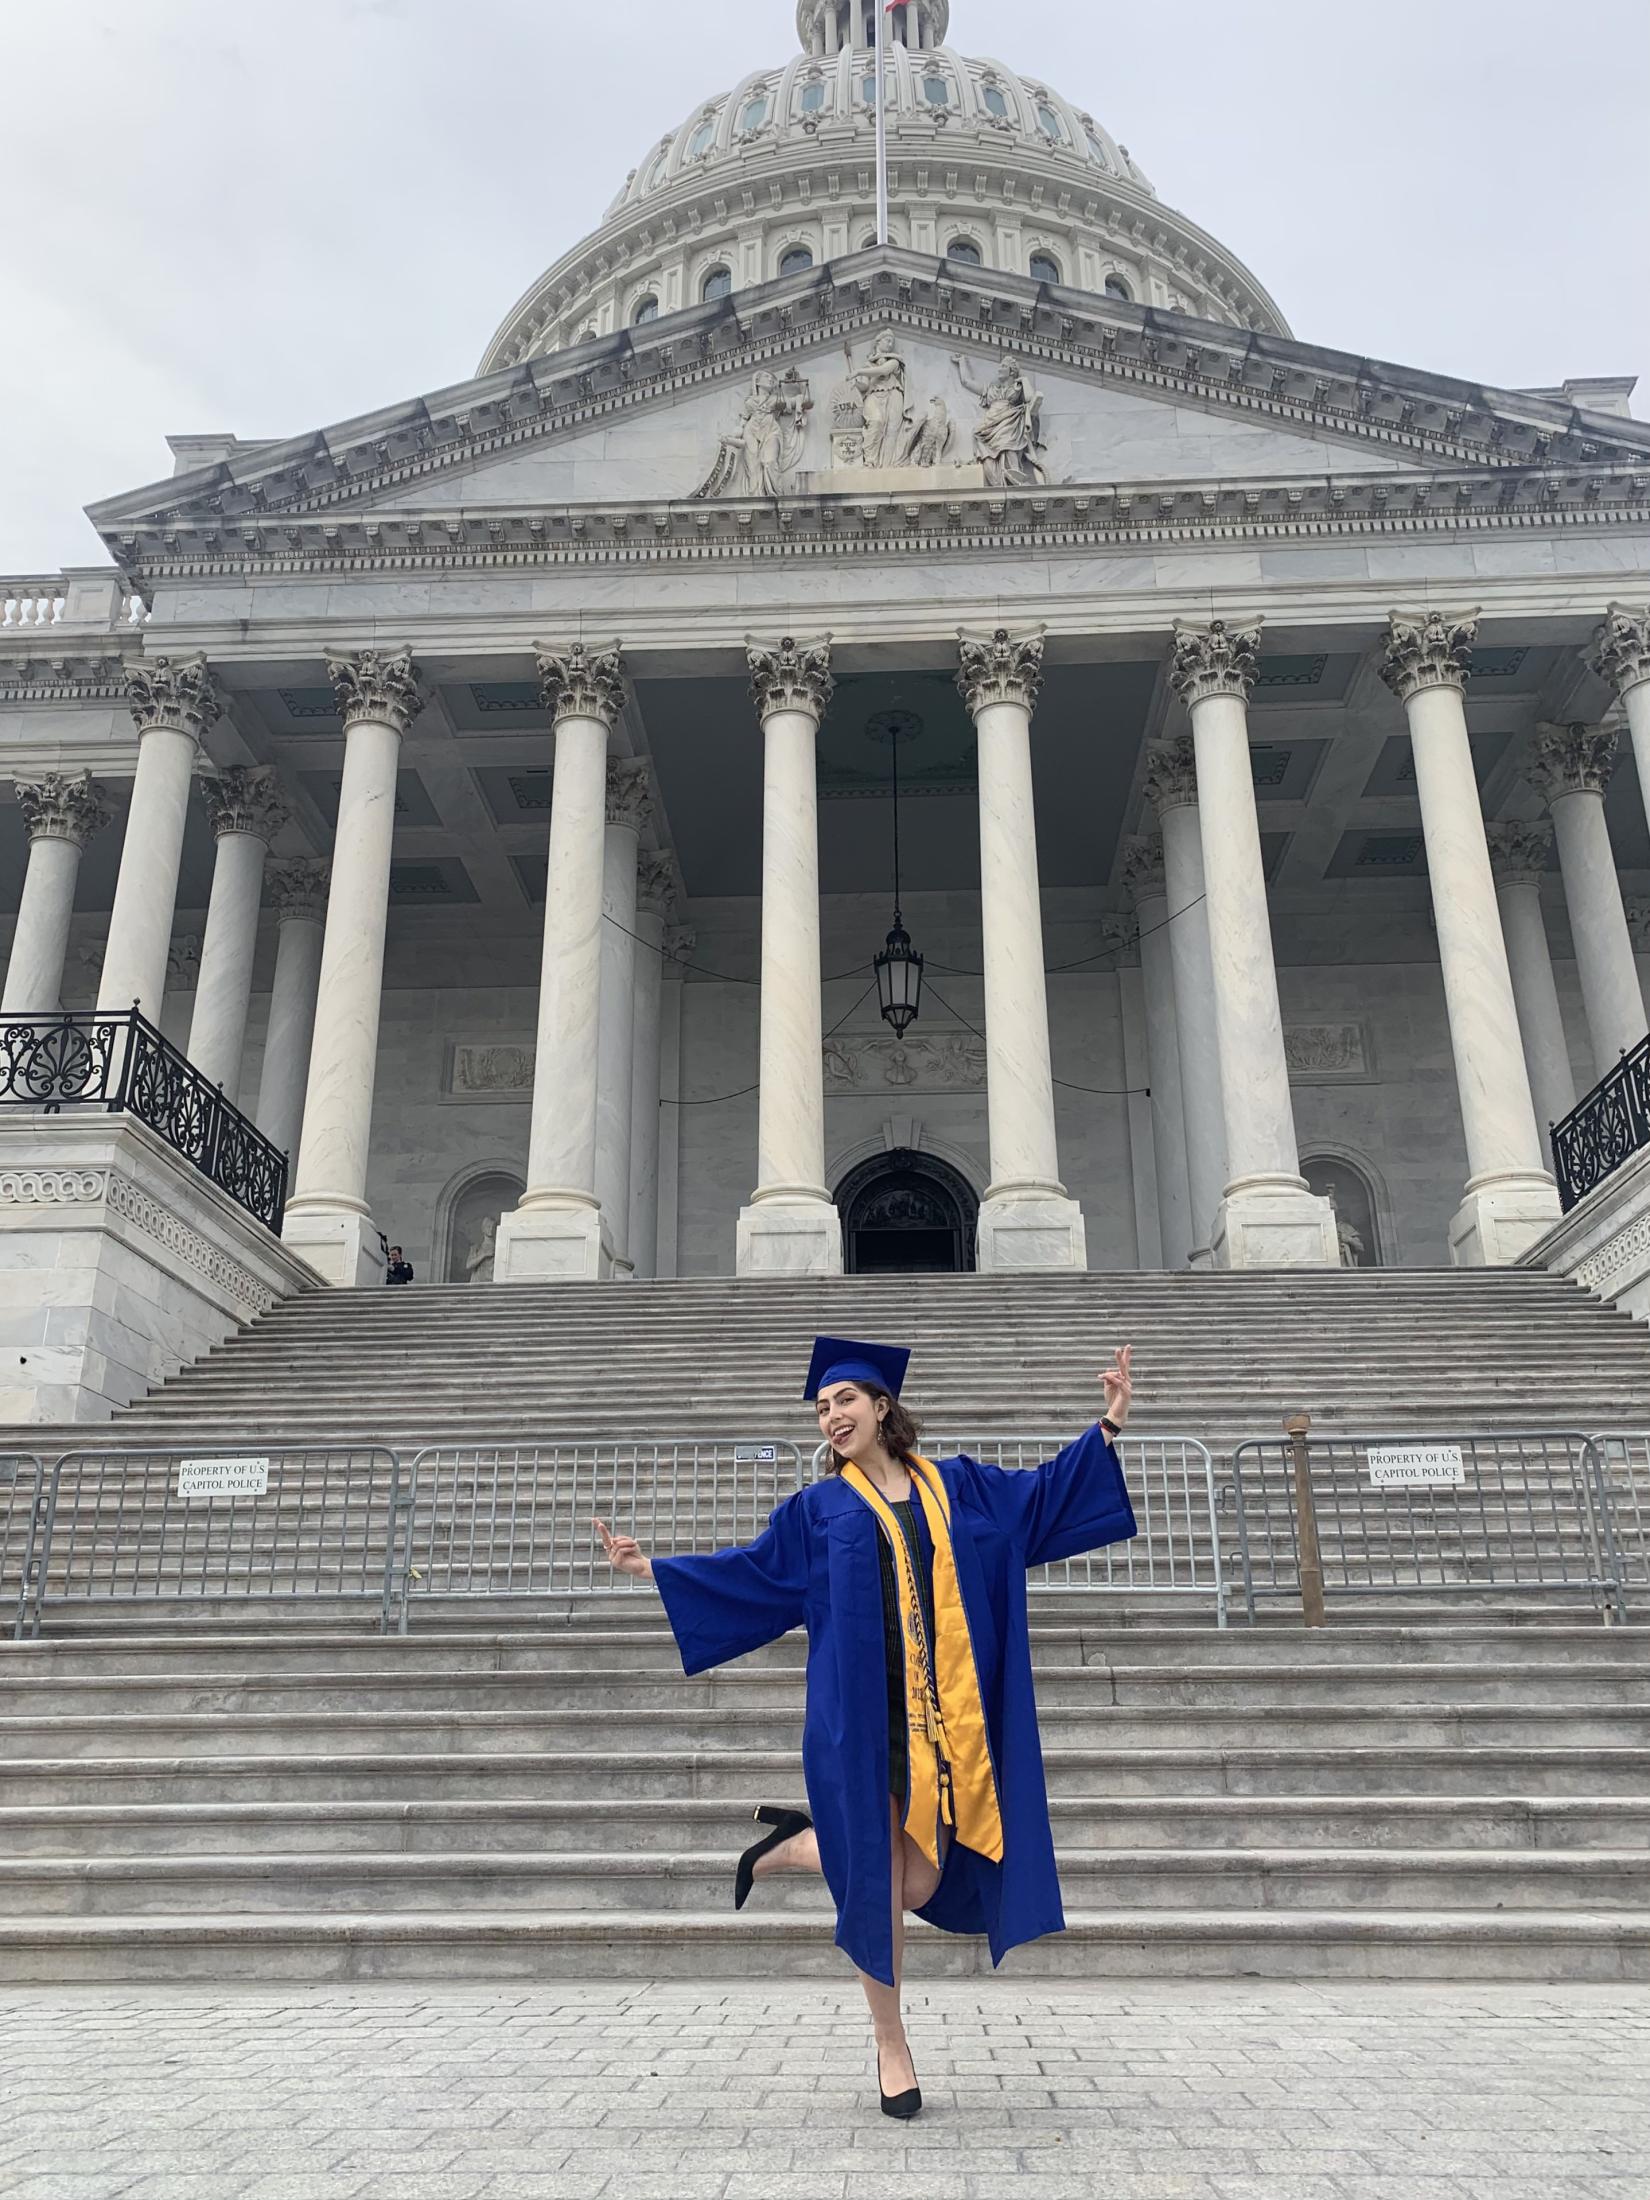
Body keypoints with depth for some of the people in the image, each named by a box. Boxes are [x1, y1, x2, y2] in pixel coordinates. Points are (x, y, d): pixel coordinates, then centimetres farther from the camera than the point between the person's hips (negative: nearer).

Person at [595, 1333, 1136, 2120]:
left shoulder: (960, 1488, 10)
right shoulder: (816, 1510, 7)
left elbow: (1047, 1492, 15)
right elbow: (748, 1570, 8)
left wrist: (1110, 1422, 7)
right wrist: (649, 1567, 1)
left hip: (942, 1721, 2)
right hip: (860, 1723, -2)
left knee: (921, 1886, 1)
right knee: (881, 1886, 1)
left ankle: (797, 1845, 29)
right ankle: (890, 2044, 25)